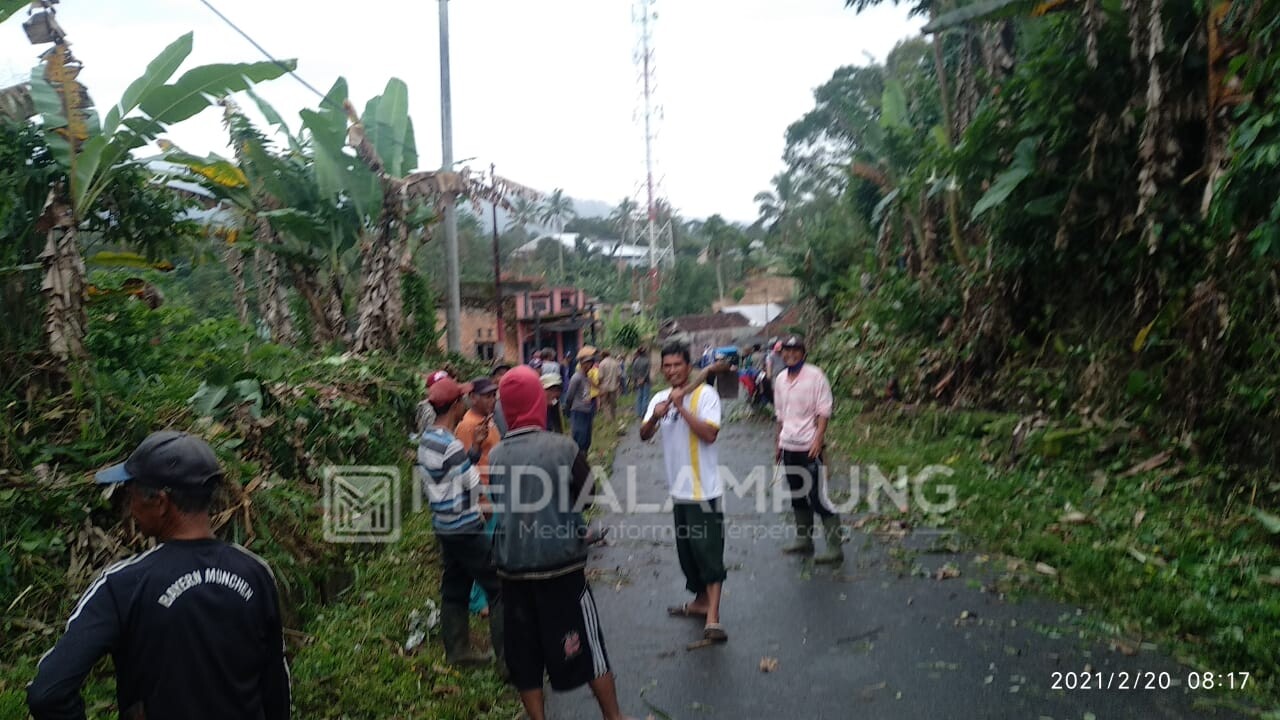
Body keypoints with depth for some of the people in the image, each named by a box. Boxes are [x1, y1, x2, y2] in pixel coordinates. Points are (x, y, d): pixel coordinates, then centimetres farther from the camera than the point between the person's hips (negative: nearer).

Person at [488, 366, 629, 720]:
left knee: (524, 658, 15)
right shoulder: (563, 447, -13)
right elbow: (589, 496, -2)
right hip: (561, 567, -2)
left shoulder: (493, 457, -5)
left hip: (513, 571, 3)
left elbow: (489, 510, 6)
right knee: (586, 648, 14)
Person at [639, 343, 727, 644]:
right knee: (687, 550, 16)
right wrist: (655, 416, -21)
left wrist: (681, 407, -23)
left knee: (709, 551, -7)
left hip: (704, 489, -7)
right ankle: (701, 601, 32)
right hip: (678, 488, 7)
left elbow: (709, 434, -22)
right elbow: (644, 436, -1)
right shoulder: (659, 398, 7)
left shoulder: (705, 394, -11)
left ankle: (713, 617, -6)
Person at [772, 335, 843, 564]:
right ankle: (804, 539, 26)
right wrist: (778, 442, 18)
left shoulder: (815, 375, -9)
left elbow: (824, 411, -11)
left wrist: (818, 439, -19)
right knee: (798, 496, 15)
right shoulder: (780, 379, 10)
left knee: (818, 497, -6)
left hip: (809, 447, -7)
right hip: (789, 446, 7)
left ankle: (834, 547, 0)